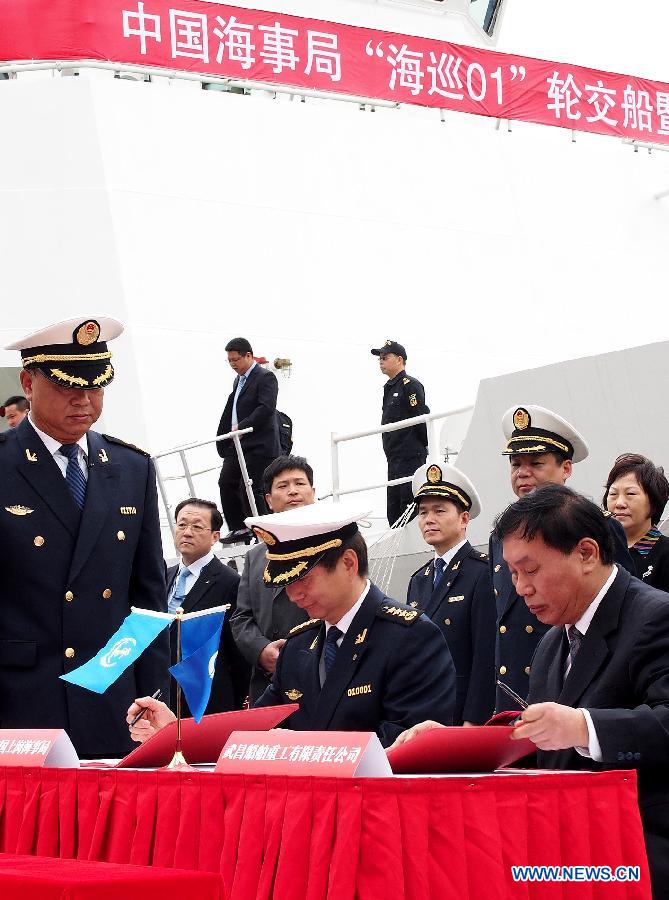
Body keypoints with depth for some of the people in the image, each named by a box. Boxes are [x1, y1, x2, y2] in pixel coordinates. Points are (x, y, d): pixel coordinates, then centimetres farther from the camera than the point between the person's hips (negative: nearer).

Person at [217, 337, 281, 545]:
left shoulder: (265, 378, -8)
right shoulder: (239, 380, 20)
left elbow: (266, 409, -20)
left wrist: (241, 427, -22)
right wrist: (224, 438, 13)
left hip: (259, 446, -9)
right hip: (238, 444, 9)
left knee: (250, 489, -11)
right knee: (226, 482, 1)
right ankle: (238, 528, 9)